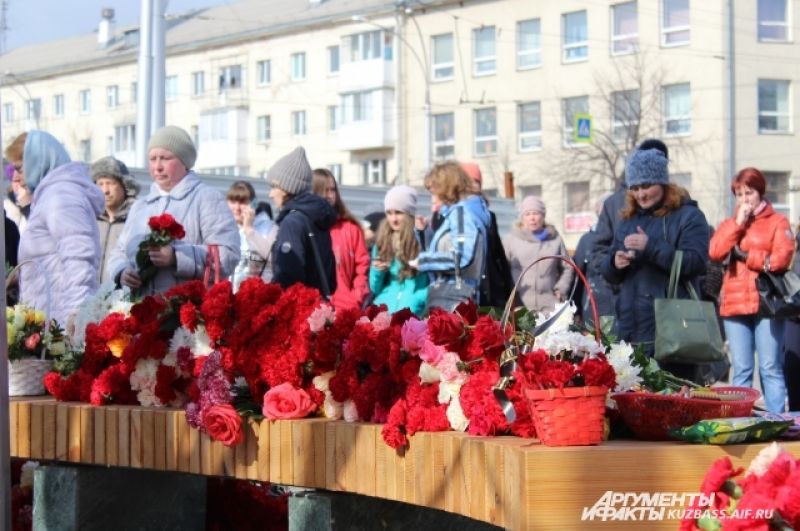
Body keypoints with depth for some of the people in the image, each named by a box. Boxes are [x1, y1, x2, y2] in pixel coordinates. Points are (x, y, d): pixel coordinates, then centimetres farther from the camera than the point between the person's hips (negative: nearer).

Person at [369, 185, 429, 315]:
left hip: (412, 313, -4)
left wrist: (414, 301, -16)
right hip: (383, 309, 4)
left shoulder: (422, 241, -2)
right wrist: (377, 272, -1)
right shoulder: (382, 243, 13)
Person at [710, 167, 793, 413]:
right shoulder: (729, 224, 19)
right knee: (741, 371, 3)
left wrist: (744, 255, -3)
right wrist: (737, 223, -2)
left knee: (770, 369, -6)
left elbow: (781, 258, -8)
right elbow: (715, 253, 1)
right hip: (734, 305, 4)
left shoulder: (777, 222, 6)